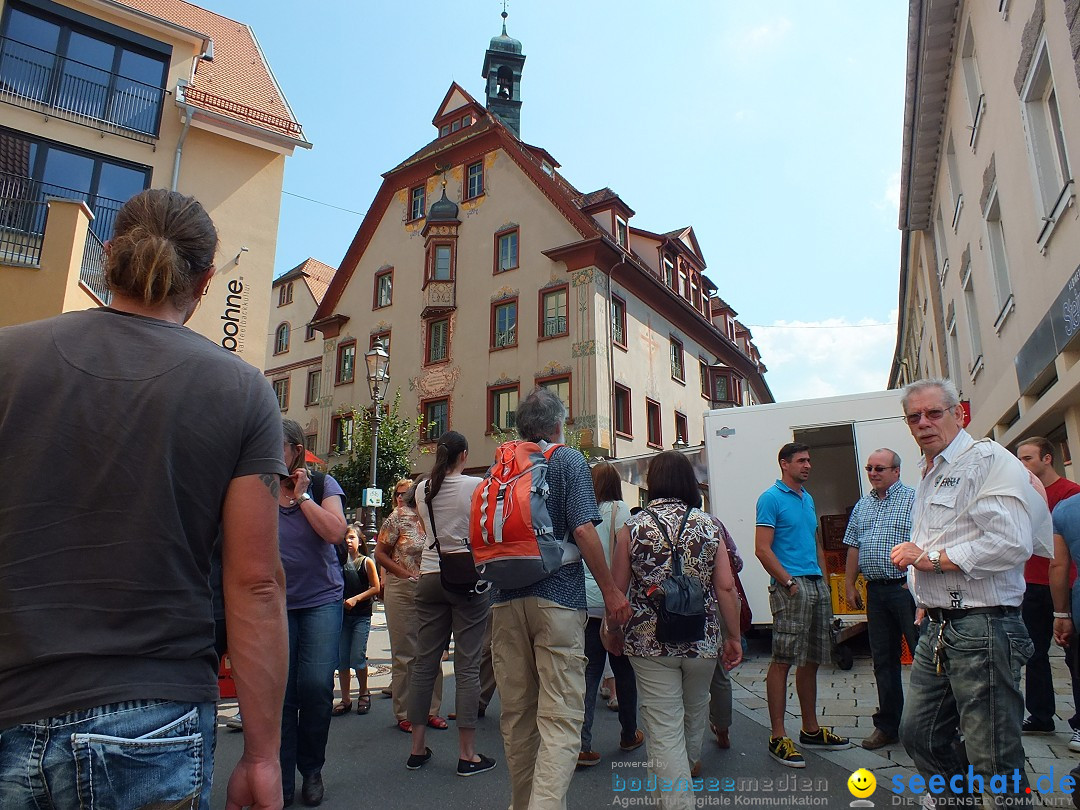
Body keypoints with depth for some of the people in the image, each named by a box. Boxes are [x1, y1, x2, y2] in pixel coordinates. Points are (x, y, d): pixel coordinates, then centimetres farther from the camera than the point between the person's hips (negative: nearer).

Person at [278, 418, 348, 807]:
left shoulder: (323, 484, -2)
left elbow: (336, 532, -17)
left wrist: (302, 495, -13)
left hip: (322, 597, -1)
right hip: (276, 602, 1)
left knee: (316, 684, -6)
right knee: (280, 691, 3)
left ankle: (312, 770, 18)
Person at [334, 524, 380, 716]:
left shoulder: (366, 562, -2)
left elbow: (375, 587, -4)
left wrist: (356, 599, -13)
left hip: (361, 615, -3)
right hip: (342, 614, 3)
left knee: (357, 657, -7)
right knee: (341, 660, 5)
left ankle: (363, 693, 15)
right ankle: (346, 700, 18)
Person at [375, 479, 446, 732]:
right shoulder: (398, 518, -4)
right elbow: (380, 554, -3)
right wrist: (407, 575, -11)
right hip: (403, 592, -4)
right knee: (405, 655, 4)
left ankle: (431, 709, 22)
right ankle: (404, 714, 16)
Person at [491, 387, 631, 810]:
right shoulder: (568, 460, -3)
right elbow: (583, 530, -12)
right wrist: (611, 591, -5)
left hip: (506, 600, 5)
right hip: (557, 597, -5)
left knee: (516, 713, 15)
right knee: (560, 718, -2)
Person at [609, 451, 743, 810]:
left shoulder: (633, 528, -8)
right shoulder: (710, 525, -4)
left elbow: (617, 588, -4)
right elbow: (726, 587, -5)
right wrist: (734, 637, 5)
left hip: (649, 642, -3)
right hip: (702, 642, 3)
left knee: (664, 730, 5)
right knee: (695, 710, 28)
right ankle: (690, 765, 54)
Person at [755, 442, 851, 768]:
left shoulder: (808, 499, 18)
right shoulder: (771, 498, -7)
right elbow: (762, 549, -13)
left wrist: (823, 579, 14)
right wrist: (789, 582, -16)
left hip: (817, 586, 9)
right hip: (791, 587, -8)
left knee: (811, 660, 15)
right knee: (782, 661, -5)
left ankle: (811, 729, 27)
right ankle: (778, 737, 1)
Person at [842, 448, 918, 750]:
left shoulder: (914, 499, -4)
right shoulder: (862, 506, 15)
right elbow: (854, 548, 17)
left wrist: (914, 581, -18)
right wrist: (849, 585, 13)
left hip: (907, 588, -6)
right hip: (875, 590, 6)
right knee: (883, 660, 11)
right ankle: (888, 725, 20)